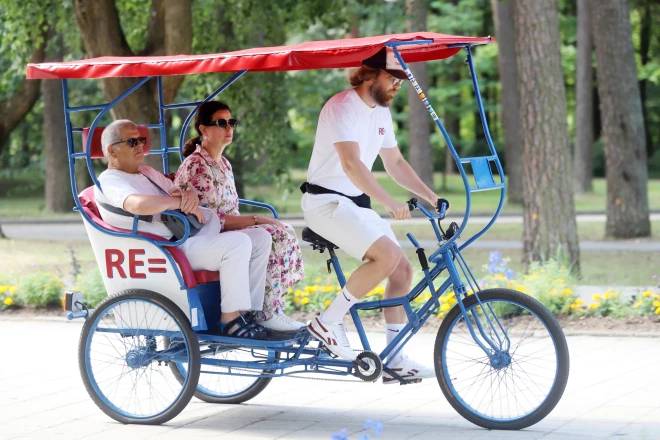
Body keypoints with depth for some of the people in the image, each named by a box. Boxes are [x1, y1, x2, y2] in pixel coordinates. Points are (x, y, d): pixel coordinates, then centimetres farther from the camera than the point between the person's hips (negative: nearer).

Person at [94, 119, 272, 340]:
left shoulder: (147, 173, 27)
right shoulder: (109, 181, -4)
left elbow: (176, 191, 20)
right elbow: (138, 204, -26)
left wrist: (191, 194, -6)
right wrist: (181, 202, -17)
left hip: (188, 238, 10)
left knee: (260, 238, 0)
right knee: (238, 243, -27)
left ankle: (251, 311, -5)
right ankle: (230, 319, -24)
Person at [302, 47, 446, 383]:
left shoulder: (381, 113, 11)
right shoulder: (343, 107, -18)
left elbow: (395, 163, 16)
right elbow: (351, 164, -30)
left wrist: (431, 197, 5)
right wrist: (389, 203, -38)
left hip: (357, 204, 9)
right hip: (327, 201, -9)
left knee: (402, 270, 0)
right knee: (388, 255, -26)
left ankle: (396, 362, 5)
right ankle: (328, 323, -12)